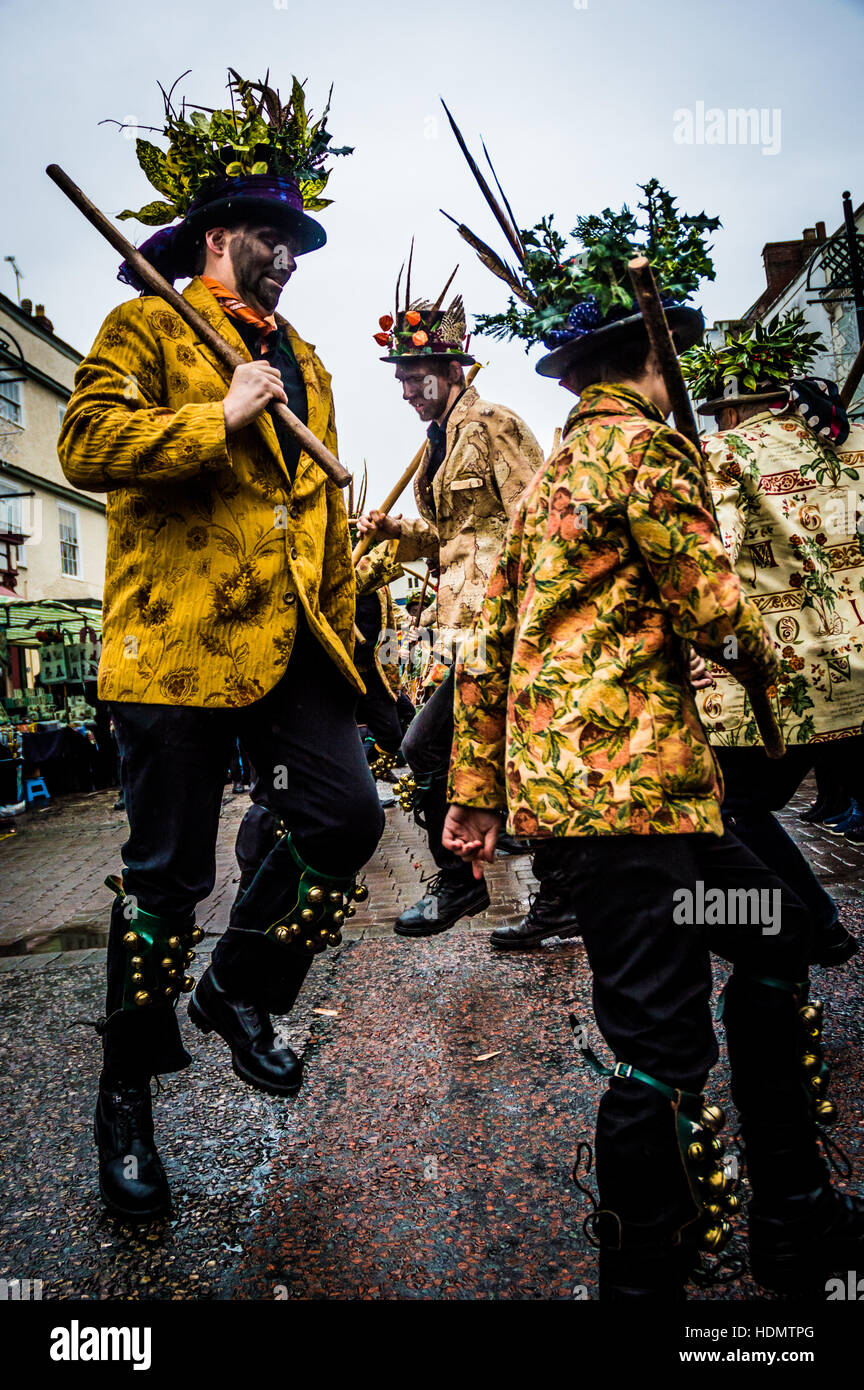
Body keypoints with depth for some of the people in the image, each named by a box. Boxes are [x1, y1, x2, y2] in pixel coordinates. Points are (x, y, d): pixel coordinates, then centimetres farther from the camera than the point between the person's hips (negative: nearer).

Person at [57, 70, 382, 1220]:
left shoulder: (306, 362, 25)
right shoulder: (147, 327, 7)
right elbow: (88, 442, -9)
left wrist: (338, 626, 16)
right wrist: (219, 416, -14)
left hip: (293, 640, 6)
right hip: (178, 637, -6)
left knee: (348, 816, -5)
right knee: (168, 870, 0)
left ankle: (241, 989, 22)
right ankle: (127, 1100, 19)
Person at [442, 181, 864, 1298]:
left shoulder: (546, 479, 20)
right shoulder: (643, 445, -5)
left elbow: (491, 648, 17)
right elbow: (711, 610, -12)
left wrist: (475, 797, 19)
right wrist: (762, 657, 12)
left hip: (556, 774, 10)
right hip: (631, 780, -10)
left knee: (774, 928, 19)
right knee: (661, 1048, -3)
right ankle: (639, 1277, 13)